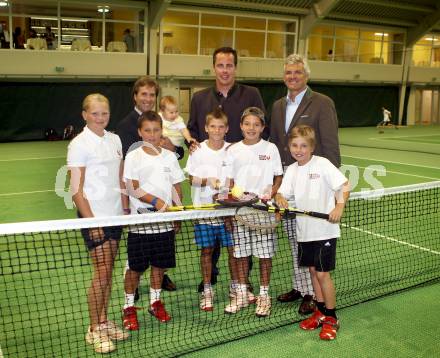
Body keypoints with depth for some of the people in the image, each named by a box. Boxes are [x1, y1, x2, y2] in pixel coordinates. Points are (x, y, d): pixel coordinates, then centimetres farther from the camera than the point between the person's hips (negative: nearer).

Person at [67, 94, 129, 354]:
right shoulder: (79, 144, -9)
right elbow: (76, 189, -12)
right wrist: (91, 221, -15)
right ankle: (94, 330, 10)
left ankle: (104, 322, 23)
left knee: (109, 271, 11)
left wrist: (125, 208, 9)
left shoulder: (115, 140, 9)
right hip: (94, 216, -6)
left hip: (116, 214, 6)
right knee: (102, 273, -4)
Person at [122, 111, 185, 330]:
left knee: (160, 264, 13)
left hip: (165, 221, 4)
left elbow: (176, 187, 11)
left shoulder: (169, 157, 7)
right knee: (136, 267, 3)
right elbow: (132, 188, -12)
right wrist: (155, 200, -24)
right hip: (140, 222, -4)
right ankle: (129, 307, 18)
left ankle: (155, 302, 31)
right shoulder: (133, 157, -4)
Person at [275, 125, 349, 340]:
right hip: (304, 230, 6)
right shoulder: (291, 170, 7)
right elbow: (283, 192, 4)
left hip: (325, 230, -6)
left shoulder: (322, 164, -10)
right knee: (312, 270, 15)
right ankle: (320, 312, 30)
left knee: (323, 273, -3)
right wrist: (280, 199, -18)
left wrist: (339, 207, -24)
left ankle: (331, 318, 13)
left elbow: (344, 185, -11)